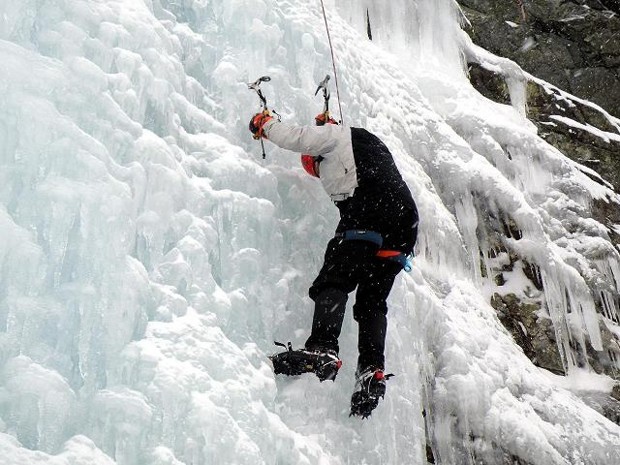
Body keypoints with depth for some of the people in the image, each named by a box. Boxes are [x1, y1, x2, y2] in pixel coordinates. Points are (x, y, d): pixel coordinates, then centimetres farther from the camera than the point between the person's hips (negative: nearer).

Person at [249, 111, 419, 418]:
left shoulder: (336, 135, 18)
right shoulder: (374, 144, 41)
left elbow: (295, 138, 13)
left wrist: (264, 124, 32)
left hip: (367, 217, -8)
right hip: (403, 227, 8)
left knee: (333, 283, -13)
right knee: (372, 300, 4)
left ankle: (322, 349, -31)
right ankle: (372, 370, -11)